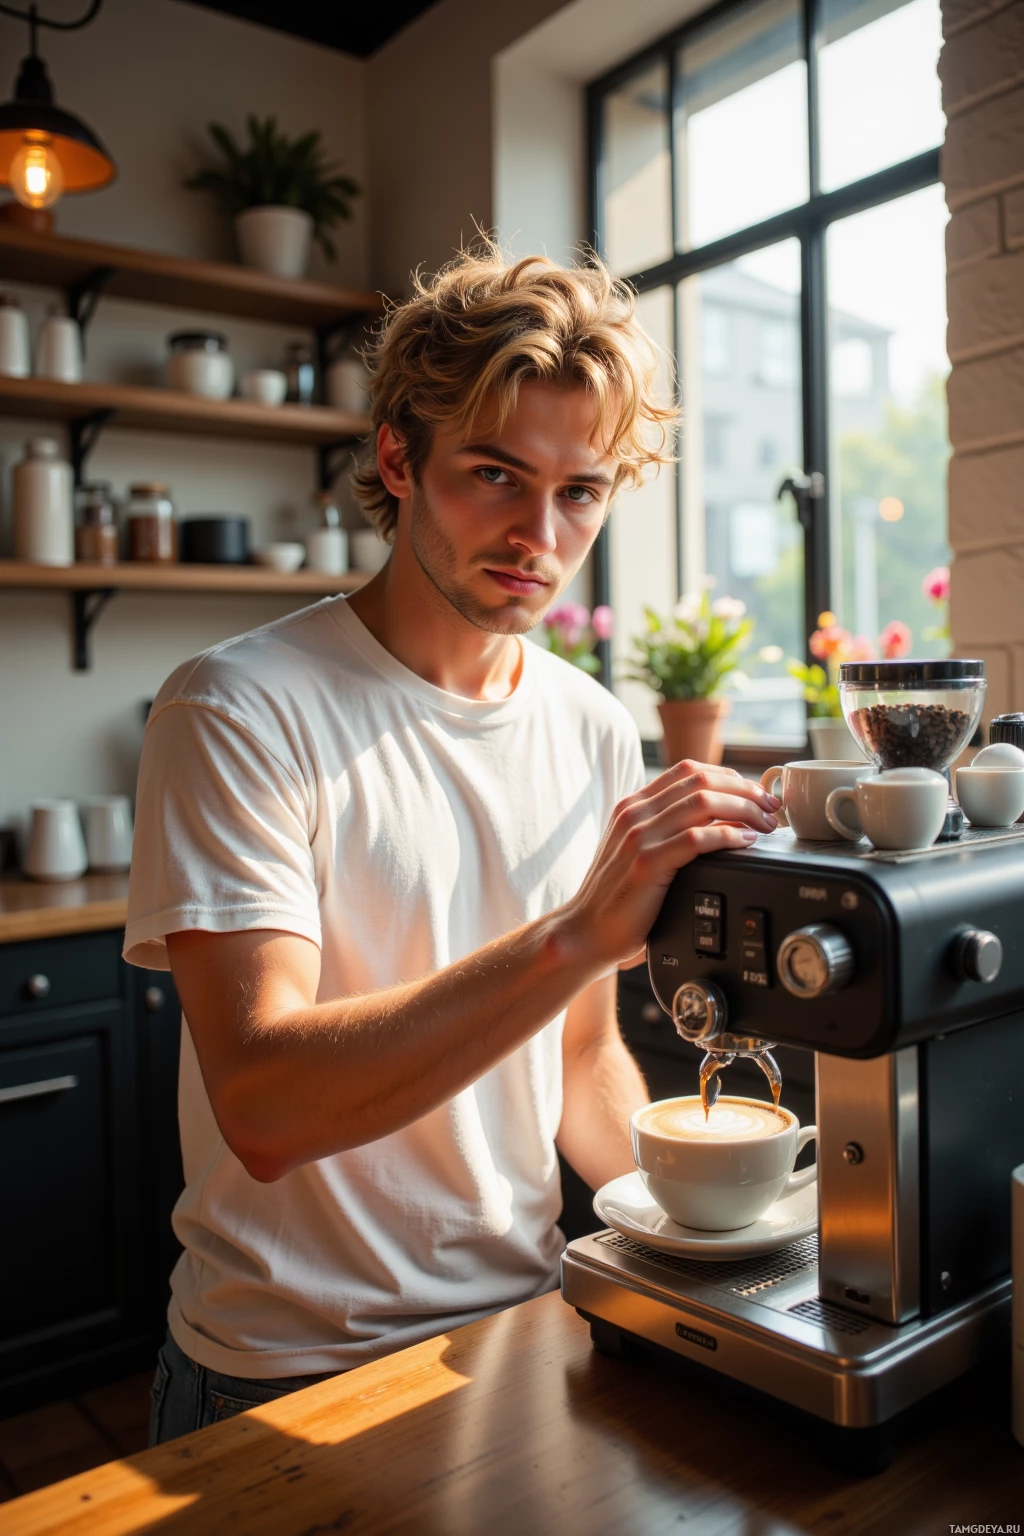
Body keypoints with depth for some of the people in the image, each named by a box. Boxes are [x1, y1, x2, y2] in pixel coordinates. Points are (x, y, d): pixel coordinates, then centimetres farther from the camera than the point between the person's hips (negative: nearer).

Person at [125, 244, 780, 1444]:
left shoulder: (597, 734, 1)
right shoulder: (242, 711, -17)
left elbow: (583, 1052, 9)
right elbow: (263, 1105, -27)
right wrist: (579, 932, -35)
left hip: (524, 1327, 4)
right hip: (286, 1376, -3)